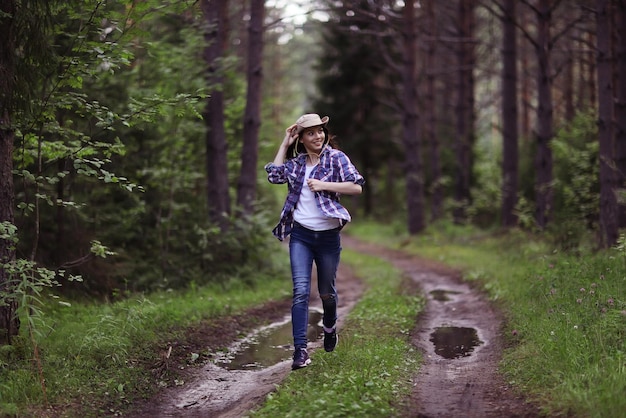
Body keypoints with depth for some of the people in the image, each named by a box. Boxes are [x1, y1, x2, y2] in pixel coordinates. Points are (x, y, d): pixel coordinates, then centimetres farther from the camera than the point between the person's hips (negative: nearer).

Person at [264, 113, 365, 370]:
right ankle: (300, 350, -14)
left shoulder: (336, 158, -2)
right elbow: (274, 175, 1)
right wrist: (285, 143, 3)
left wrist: (324, 185, -17)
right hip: (301, 235, 2)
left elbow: (357, 187, -9)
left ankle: (330, 327, 44)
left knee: (326, 291, 12)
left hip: (328, 236, -1)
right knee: (301, 291, -11)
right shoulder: (296, 162, 10)